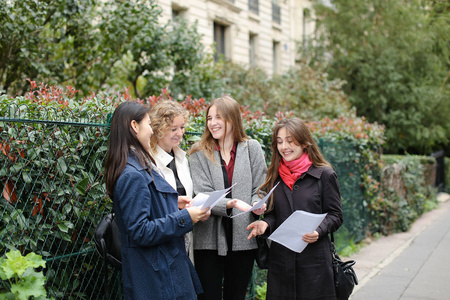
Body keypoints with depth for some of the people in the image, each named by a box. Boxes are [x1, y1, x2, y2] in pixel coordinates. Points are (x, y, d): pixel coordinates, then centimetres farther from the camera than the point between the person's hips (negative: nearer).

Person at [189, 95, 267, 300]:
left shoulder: (252, 148, 4)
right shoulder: (199, 153, 0)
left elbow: (260, 188, 5)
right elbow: (203, 196, -9)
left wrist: (257, 205, -16)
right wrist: (229, 204, -25)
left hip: (243, 238, 2)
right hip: (209, 239, -1)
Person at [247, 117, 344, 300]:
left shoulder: (324, 175, -3)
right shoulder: (275, 176, 9)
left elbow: (335, 215, -1)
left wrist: (318, 231, -19)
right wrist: (265, 224, -6)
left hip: (314, 259, -3)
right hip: (280, 260, 3)